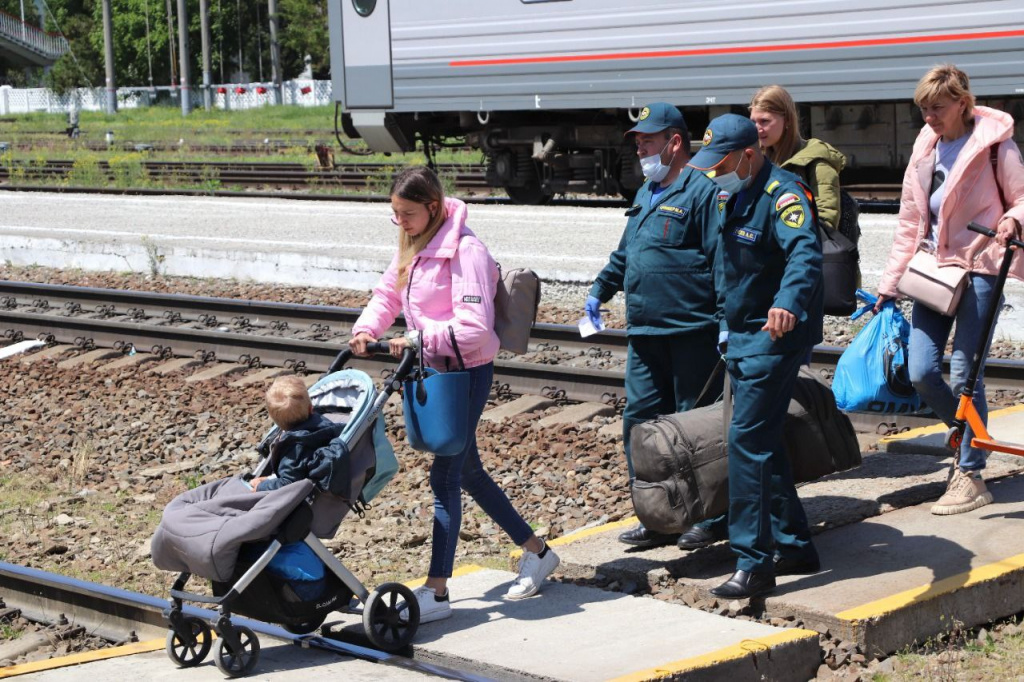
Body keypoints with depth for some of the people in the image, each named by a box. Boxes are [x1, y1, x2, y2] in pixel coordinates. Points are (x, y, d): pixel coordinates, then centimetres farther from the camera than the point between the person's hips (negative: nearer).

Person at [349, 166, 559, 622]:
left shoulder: (465, 250, -20)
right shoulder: (414, 247, 7)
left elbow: (475, 328, -25)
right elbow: (387, 295, 15)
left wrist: (417, 339, -23)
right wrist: (366, 329, -4)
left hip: (467, 373, -9)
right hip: (434, 371, 9)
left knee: (444, 476, -8)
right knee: (468, 473, 16)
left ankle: (436, 592, -2)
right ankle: (536, 552, 31)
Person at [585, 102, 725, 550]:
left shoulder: (702, 191, -9)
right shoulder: (646, 194, 19)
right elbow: (625, 253, 32)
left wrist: (727, 321, -20)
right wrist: (600, 290, 30)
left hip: (691, 333, -9)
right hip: (644, 333, 9)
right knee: (639, 420, 7)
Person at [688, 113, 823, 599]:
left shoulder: (782, 193, -18)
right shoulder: (735, 195, 12)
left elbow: (805, 253, -37)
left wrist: (788, 302, -54)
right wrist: (729, 331, 31)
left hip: (774, 337, -10)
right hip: (742, 337, 10)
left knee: (748, 441, -13)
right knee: (763, 444, 13)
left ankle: (754, 564, -10)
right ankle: (795, 547, 23)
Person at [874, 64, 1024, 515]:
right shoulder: (926, 147, 13)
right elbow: (910, 221, 16)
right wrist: (889, 284, 14)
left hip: (978, 268, -5)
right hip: (933, 270, 6)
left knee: (963, 376, -8)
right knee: (921, 373, -3)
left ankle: (971, 477, 3)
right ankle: (970, 437, 25)